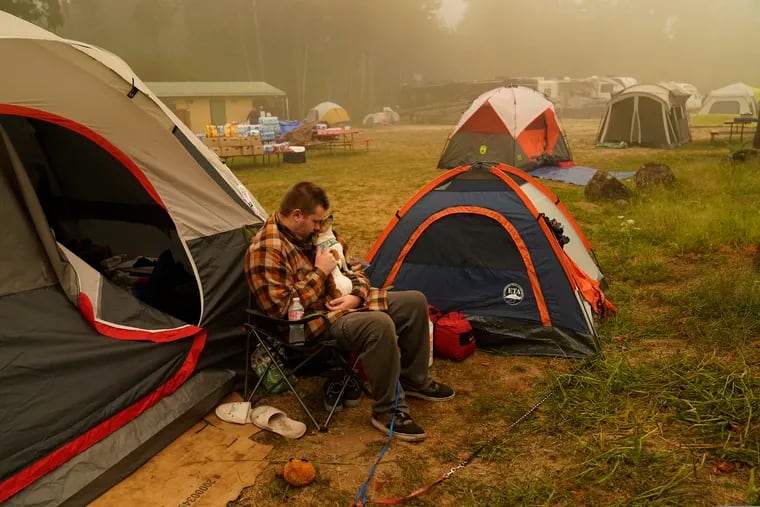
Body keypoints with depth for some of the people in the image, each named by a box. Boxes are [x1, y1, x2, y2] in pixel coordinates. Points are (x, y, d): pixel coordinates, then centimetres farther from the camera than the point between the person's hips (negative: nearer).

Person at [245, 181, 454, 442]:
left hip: (346, 302, 9)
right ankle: (388, 411, -17)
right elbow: (282, 307, -26)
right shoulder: (266, 250, -19)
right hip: (319, 321, -9)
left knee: (415, 302, 5)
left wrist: (357, 295, -8)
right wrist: (320, 272, -20)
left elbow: (350, 267, 14)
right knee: (379, 325, -36)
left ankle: (414, 381, 21)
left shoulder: (312, 233, 8)